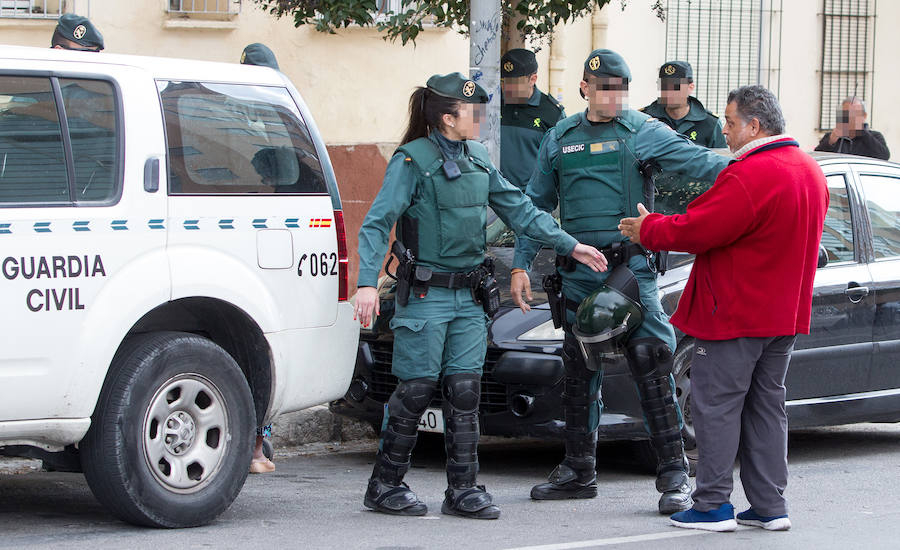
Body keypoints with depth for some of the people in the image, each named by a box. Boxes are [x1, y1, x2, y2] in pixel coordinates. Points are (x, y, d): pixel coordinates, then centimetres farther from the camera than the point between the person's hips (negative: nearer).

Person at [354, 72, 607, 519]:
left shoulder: (477, 159, 11)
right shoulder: (412, 160, -10)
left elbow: (517, 209, 17)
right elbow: (377, 223, -15)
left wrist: (570, 245, 13)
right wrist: (368, 283, -26)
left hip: (470, 296, 6)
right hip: (425, 294, -6)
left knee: (464, 390, 4)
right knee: (416, 390, -3)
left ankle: (463, 489, 9)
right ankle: (385, 486, 8)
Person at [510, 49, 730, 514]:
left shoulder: (644, 132, -1)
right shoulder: (560, 139, 11)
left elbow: (695, 159, -13)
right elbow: (536, 205, 16)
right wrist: (521, 264, 10)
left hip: (631, 268, -4)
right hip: (577, 272, 4)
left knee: (651, 364, -11)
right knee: (579, 371, 11)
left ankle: (673, 476, -7)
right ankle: (578, 472, 22)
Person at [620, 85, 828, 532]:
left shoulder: (749, 177, -22)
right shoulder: (809, 170, 9)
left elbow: (697, 230, -20)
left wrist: (647, 230, -4)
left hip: (734, 313, -9)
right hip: (785, 312, 9)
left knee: (716, 404, 0)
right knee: (766, 404, 13)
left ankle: (713, 505, 1)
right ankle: (770, 507, 15)